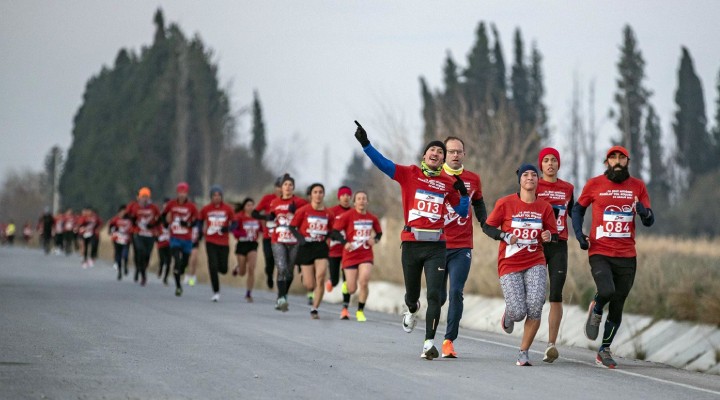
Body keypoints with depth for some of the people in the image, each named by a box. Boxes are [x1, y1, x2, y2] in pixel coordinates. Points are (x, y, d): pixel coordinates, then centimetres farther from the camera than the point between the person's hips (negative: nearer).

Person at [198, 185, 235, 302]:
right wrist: (201, 232, 6)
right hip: (211, 242, 0)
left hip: (224, 243, 0)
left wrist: (227, 228, -18)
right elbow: (200, 221, 18)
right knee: (213, 267, -9)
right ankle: (216, 292, 0)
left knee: (223, 269, 0)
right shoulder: (206, 209, 3)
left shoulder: (227, 209, 0)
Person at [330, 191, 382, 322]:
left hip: (366, 255, 2)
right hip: (350, 255, -2)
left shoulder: (372, 218, 4)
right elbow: (335, 231, -7)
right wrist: (345, 242, -20)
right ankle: (345, 307, 35)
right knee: (352, 288, 0)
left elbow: (379, 232, 19)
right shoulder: (347, 215, -6)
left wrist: (375, 239, -2)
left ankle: (360, 311, 0)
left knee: (364, 281, -19)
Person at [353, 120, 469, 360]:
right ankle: (412, 311, 49)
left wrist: (463, 193, -2)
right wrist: (365, 144, -17)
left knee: (434, 295, -10)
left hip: (436, 246, 0)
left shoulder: (448, 183, 8)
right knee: (412, 293, 12)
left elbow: (462, 212, 16)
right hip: (411, 243, 0)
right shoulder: (409, 174, 4)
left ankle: (429, 343, -8)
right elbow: (383, 164, -6)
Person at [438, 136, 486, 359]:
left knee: (456, 292, -13)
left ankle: (449, 341, -8)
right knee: (438, 296, 5)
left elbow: (478, 204, 23)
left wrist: (486, 224, 12)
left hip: (462, 247, 1)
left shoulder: (473, 180, 7)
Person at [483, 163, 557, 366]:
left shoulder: (544, 207, 5)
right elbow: (487, 227, 3)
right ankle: (508, 315, 30)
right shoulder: (506, 203, -2)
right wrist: (505, 236, -14)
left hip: (535, 263, 2)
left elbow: (554, 234, 13)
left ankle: (524, 353, -2)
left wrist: (549, 237, -11)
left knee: (535, 307, -18)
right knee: (518, 312, -12)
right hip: (509, 264, -2)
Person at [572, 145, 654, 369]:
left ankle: (605, 350, 22)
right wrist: (579, 234, 0)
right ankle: (596, 311, 8)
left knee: (617, 307, 6)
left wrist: (645, 212, -17)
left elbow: (649, 222, 7)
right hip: (600, 253, -3)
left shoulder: (638, 187, 6)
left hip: (627, 256, 3)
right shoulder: (594, 184, 1)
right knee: (606, 291, -27)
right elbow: (578, 209, 15)